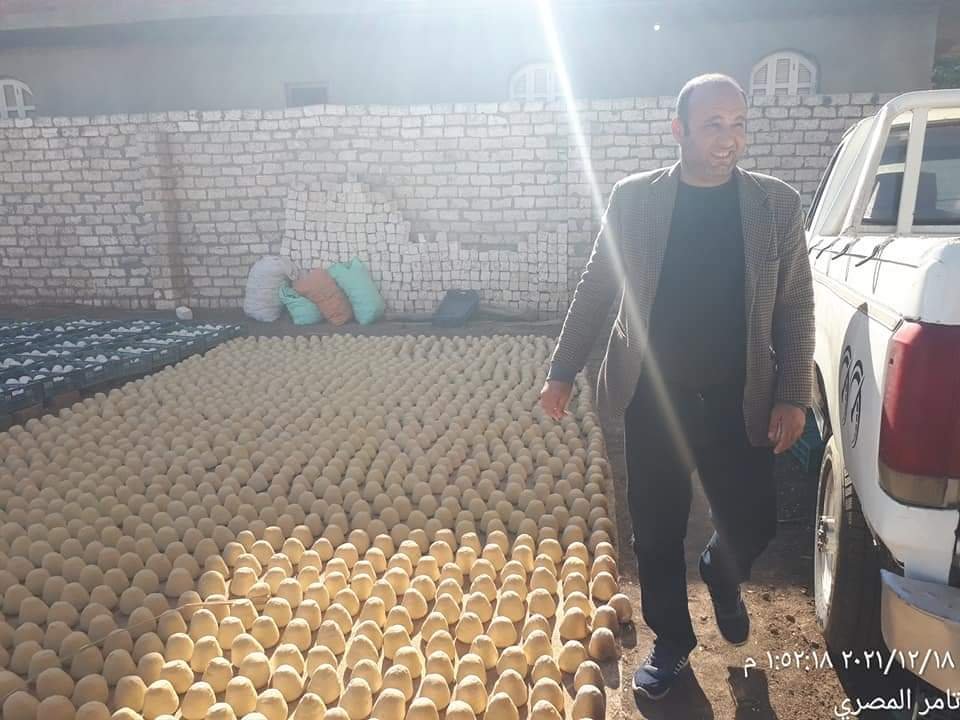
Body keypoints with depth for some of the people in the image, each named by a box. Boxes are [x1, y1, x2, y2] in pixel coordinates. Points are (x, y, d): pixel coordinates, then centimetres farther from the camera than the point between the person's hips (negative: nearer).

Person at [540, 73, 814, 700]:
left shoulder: (778, 204, -1)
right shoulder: (634, 198, -3)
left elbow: (796, 308, 2)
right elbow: (595, 288, 3)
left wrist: (793, 395, -4)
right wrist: (563, 371, 2)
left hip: (739, 403, 1)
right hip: (653, 399, 0)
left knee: (753, 521, 7)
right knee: (657, 532, 9)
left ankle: (722, 579, 43)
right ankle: (671, 642, 32)